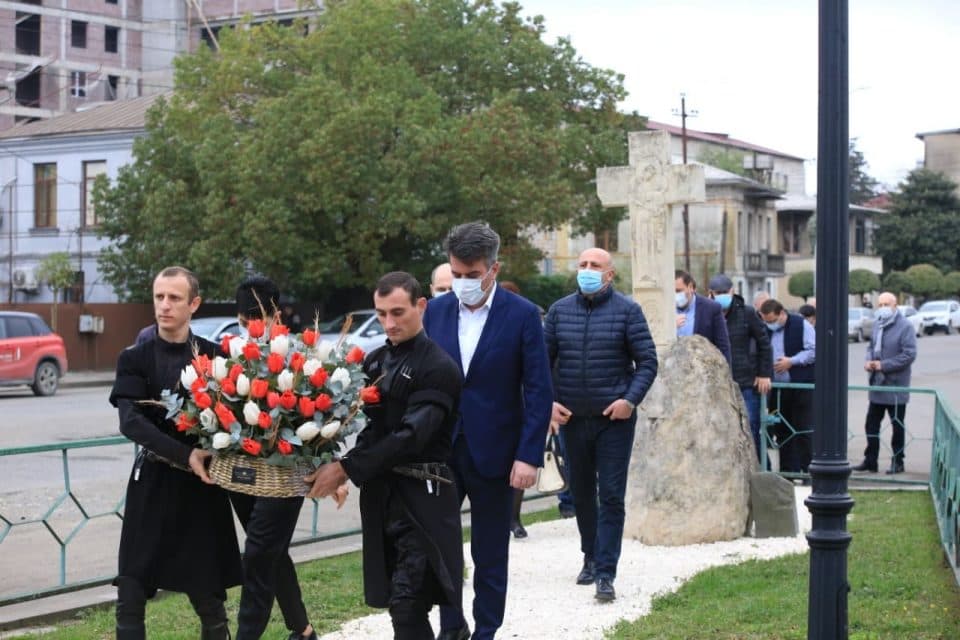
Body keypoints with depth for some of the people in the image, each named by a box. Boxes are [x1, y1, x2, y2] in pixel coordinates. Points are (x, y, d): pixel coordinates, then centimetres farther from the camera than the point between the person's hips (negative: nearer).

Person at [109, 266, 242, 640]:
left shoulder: (215, 357, 1)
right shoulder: (135, 360, 0)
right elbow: (130, 421, -13)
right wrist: (185, 455, -23)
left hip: (202, 487, 0)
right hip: (152, 485, 0)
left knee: (209, 601, 6)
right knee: (130, 598, -3)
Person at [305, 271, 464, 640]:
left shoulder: (439, 368, -12)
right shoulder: (375, 361, 12)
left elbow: (410, 436, -20)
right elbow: (368, 423, 9)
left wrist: (347, 469, -23)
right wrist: (339, 471, -9)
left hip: (421, 497, -7)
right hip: (380, 492, 7)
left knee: (408, 603, -11)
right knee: (395, 596, 10)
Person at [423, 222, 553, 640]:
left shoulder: (522, 315, -7)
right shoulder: (436, 311, 4)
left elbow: (539, 392, -7)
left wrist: (529, 456, -13)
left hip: (493, 453, -3)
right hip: (439, 450, 3)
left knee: (490, 555, 7)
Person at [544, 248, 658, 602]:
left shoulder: (626, 310, -3)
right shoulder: (559, 310, 5)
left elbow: (647, 361, -4)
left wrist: (630, 400, -17)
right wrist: (548, 402, -5)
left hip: (614, 418, -4)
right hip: (571, 417, 4)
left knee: (611, 496, -5)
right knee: (581, 492, 15)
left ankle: (605, 573, -5)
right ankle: (591, 557, 32)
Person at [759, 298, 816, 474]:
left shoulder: (801, 325, -5)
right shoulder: (765, 329, 9)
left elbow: (814, 351, -9)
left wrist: (792, 361, -15)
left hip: (801, 387, -5)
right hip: (776, 389, 5)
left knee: (804, 431, -6)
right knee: (782, 432, 8)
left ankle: (808, 471, -2)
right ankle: (788, 471, 15)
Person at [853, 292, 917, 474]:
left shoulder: (905, 327, -14)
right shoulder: (877, 325, 9)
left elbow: (909, 354, -17)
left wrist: (883, 365, -19)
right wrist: (869, 361, -2)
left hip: (896, 386, -7)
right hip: (877, 384, 7)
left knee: (897, 426, 5)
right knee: (871, 424, 10)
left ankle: (897, 462, 16)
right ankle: (870, 461, 18)